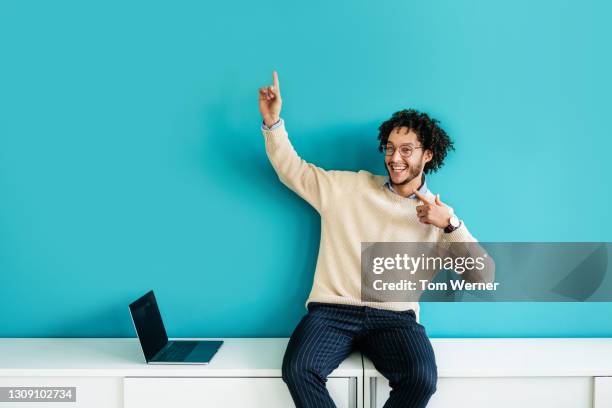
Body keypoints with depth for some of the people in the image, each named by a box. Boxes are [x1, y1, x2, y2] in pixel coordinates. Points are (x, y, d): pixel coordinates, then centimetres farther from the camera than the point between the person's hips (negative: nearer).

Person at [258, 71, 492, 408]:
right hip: (333, 311, 0)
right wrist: (272, 122, 3)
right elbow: (293, 171, 16)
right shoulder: (349, 187, 11)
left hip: (395, 318, 0)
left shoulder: (439, 216, 9)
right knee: (297, 369, -28)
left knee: (422, 379, -29)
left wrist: (450, 224, -10)